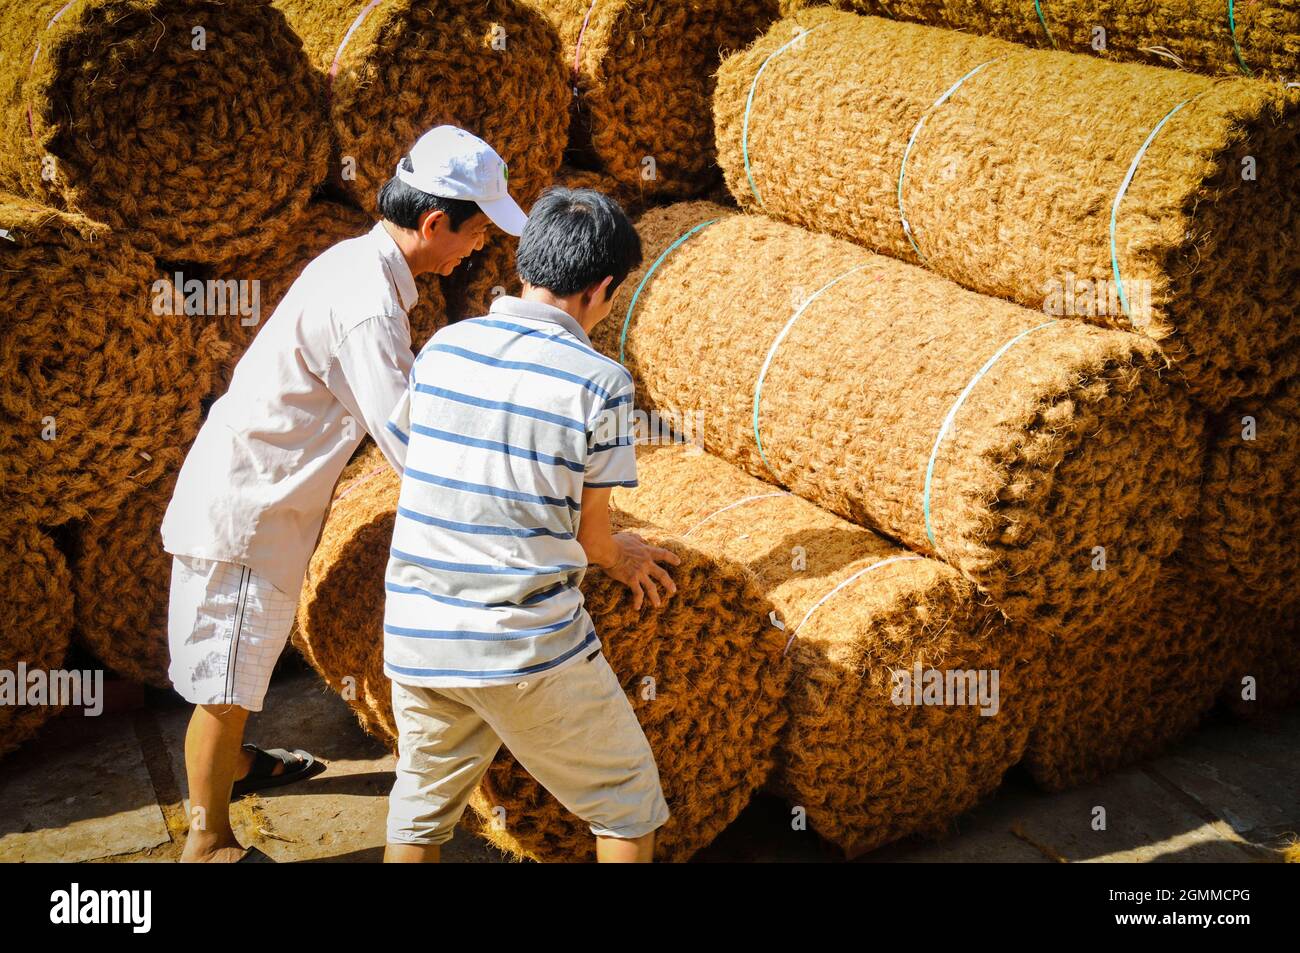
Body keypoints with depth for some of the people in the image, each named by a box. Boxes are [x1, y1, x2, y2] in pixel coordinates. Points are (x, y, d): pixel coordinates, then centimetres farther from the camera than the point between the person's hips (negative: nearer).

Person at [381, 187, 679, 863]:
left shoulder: (443, 347, 3)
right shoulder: (599, 382, -11)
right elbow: (591, 533, -2)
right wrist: (623, 559, 23)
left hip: (416, 635, 5)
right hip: (525, 643, -5)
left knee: (421, 810, 25)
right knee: (629, 805, 16)